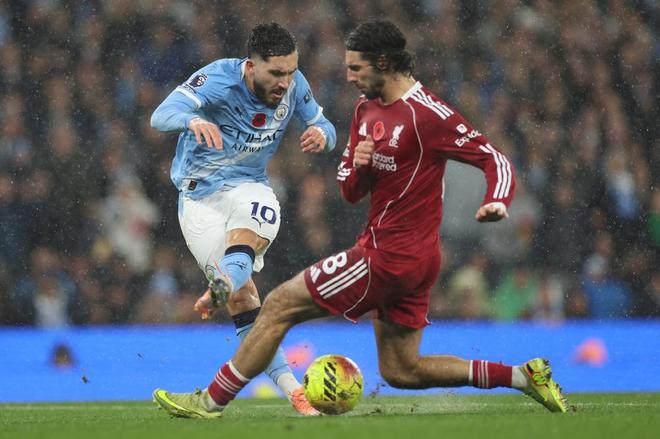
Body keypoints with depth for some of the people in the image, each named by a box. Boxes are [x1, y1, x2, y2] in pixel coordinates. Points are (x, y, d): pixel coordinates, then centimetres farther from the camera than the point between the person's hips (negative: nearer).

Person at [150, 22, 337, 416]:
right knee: (244, 300, -13)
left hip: (250, 188, 3)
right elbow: (161, 115, -31)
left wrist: (322, 135, -19)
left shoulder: (294, 85, -6)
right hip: (200, 196, -3)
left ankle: (221, 289, -64)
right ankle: (292, 390, -14)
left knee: (245, 239, -35)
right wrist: (194, 120, -55)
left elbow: (324, 127, 8)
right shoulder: (219, 78, -20)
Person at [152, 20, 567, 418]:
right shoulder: (367, 109, 11)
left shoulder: (427, 114, -16)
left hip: (389, 255, -10)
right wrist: (358, 166, -8)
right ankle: (523, 375, 11)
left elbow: (497, 160, -14)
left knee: (279, 306, -4)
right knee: (400, 370, 12)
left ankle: (211, 401, 5)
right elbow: (351, 190, 15)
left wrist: (496, 202, -34)